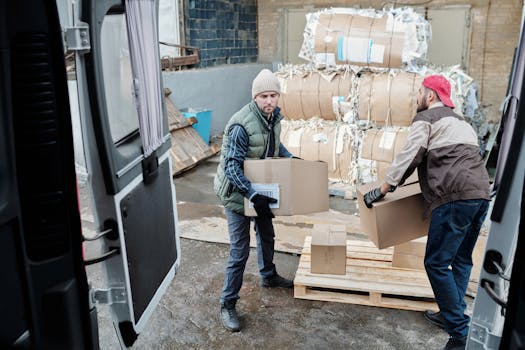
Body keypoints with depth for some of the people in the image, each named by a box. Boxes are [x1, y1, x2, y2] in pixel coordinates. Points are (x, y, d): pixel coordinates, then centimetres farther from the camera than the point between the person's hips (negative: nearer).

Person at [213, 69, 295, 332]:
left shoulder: (274, 116, -3)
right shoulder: (241, 125, -30)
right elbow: (231, 167, -30)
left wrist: (291, 158, 4)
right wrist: (253, 195, -37)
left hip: (261, 188, 8)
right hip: (237, 192, -8)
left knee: (266, 234, 25)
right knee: (240, 250, -5)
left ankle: (268, 276, 51)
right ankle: (227, 305, 11)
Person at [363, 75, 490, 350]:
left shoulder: (426, 118, 2)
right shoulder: (457, 120, 28)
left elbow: (408, 156, -4)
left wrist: (382, 189, 5)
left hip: (455, 197, -9)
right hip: (481, 194, 10)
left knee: (437, 263, -5)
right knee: (461, 260, 18)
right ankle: (452, 314, 26)